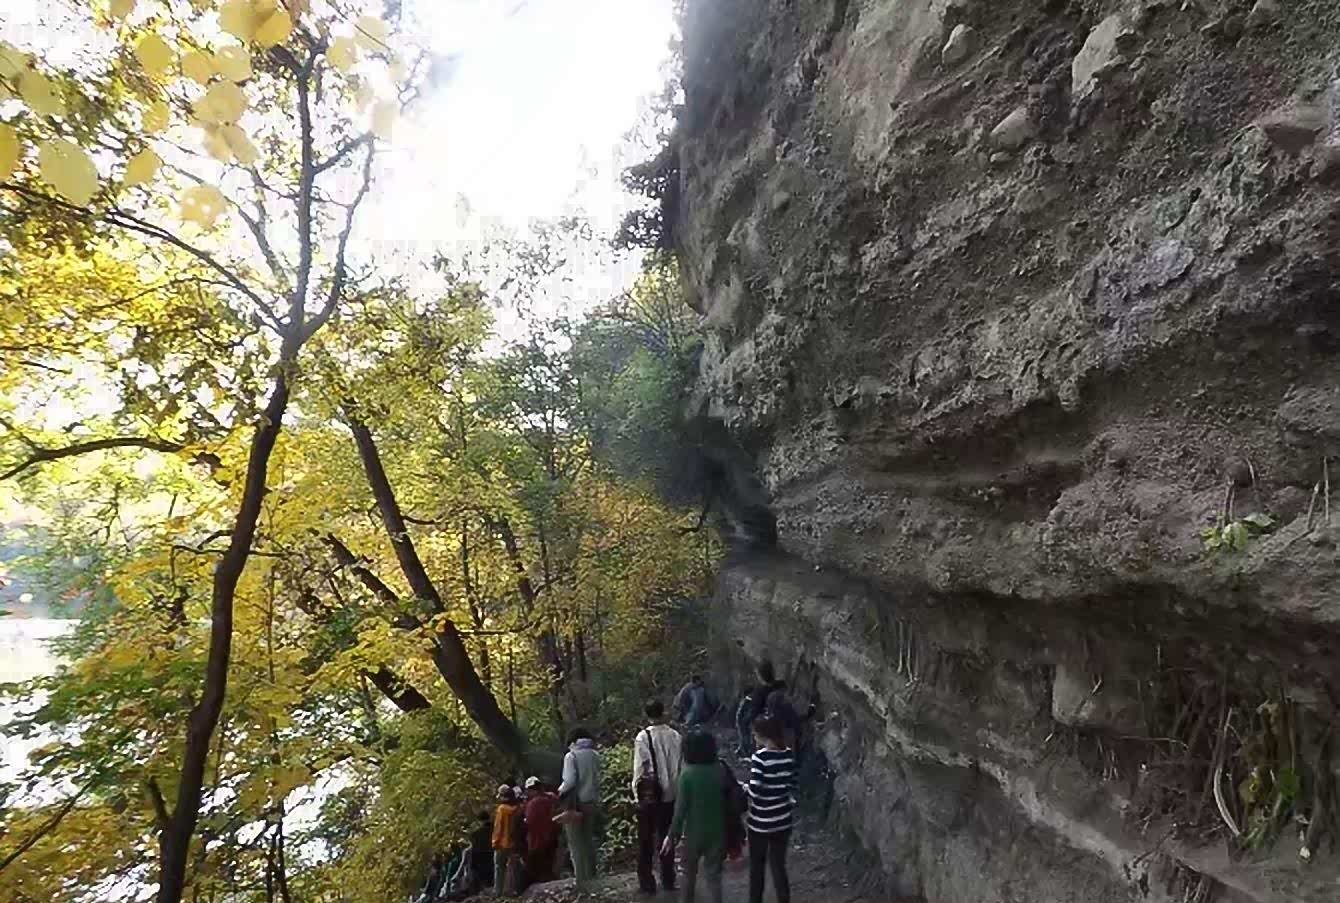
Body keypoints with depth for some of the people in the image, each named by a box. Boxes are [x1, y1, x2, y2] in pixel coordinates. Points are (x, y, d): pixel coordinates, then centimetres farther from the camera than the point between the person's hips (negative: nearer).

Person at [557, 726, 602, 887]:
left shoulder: (571, 755, -11)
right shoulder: (595, 755, 3)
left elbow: (570, 781, -17)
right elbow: (597, 779, 2)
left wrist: (560, 791, 0)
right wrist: (596, 798, 9)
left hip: (576, 803, -5)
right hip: (592, 803, 5)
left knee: (576, 843, 4)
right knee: (588, 840, 17)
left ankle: (582, 880, 4)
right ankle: (591, 876, 22)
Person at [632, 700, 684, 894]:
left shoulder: (643, 737, -16)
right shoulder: (676, 736, -7)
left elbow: (640, 769, -14)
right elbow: (681, 766, -4)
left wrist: (637, 794, -3)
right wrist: (677, 789, 8)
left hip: (648, 796, -3)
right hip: (670, 795, 3)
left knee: (646, 841, 13)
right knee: (667, 837, 18)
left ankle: (647, 883, 20)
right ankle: (668, 880, 28)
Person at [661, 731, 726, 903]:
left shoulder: (687, 773, -19)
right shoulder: (720, 770, -8)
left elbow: (681, 807, -17)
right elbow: (727, 801, 0)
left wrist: (672, 834, -7)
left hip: (694, 831, -2)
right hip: (717, 830, 2)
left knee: (690, 872, 22)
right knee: (713, 875, 13)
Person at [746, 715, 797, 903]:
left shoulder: (760, 756, -20)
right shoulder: (788, 754, -4)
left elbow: (754, 791, -22)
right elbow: (792, 786, 4)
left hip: (760, 822, -4)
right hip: (782, 821, 4)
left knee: (757, 868, 16)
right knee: (779, 866, 16)